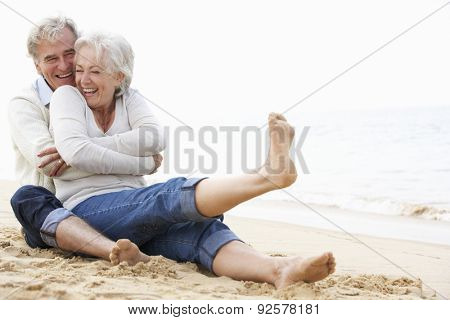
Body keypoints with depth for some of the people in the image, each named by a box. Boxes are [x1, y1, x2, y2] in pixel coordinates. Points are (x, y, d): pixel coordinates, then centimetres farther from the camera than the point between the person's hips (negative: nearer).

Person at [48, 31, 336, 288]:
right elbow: (75, 152, -15)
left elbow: (153, 139, -6)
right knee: (174, 194, -33)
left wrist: (89, 150, -11)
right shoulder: (67, 96, 5)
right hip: (88, 208, -4)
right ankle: (271, 174, -54)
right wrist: (141, 164, -10)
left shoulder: (129, 98, 16)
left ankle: (277, 268, -55)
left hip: (135, 211, 4)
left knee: (198, 227, -29)